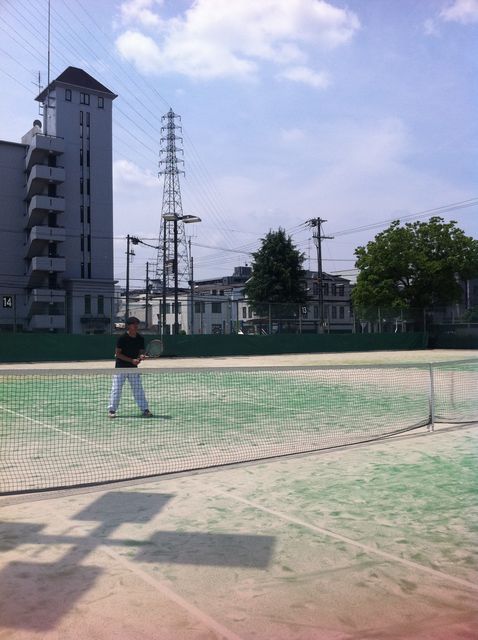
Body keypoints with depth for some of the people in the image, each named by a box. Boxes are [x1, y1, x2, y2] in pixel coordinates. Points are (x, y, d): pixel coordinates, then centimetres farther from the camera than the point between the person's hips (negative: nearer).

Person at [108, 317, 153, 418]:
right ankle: (112, 410, 12)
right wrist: (132, 360, -20)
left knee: (138, 389, 3)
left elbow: (141, 352, 7)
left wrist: (141, 356, -18)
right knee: (117, 389, 1)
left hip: (133, 368, 4)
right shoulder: (122, 337, -14)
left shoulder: (140, 338, 0)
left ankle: (144, 410, 8)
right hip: (120, 367, -4)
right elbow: (118, 353, -13)